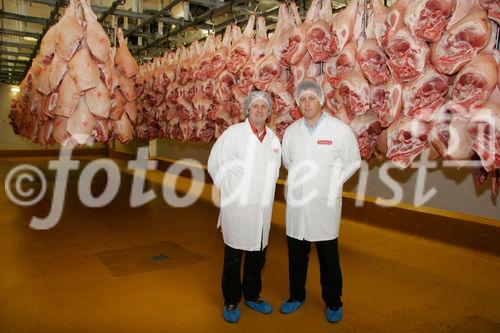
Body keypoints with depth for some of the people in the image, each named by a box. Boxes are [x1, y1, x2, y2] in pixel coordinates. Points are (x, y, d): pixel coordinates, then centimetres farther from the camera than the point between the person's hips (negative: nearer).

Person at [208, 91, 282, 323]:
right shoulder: (234, 133, -7)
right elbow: (215, 164, -4)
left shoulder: (273, 139, 7)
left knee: (257, 256, 16)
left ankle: (252, 295, 37)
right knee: (233, 258, 7)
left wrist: (265, 193, 12)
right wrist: (229, 191, -2)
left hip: (263, 209, 5)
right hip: (237, 207, -4)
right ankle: (231, 302, 26)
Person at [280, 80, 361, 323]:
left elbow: (353, 162, 1)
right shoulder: (291, 131, 4)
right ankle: (297, 296, 38)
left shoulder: (340, 129, -8)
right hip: (296, 204, 4)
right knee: (296, 255, 17)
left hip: (325, 205, -3)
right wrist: (299, 180, 10)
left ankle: (333, 303, 32)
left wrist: (333, 184, -1)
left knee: (329, 260, 9)